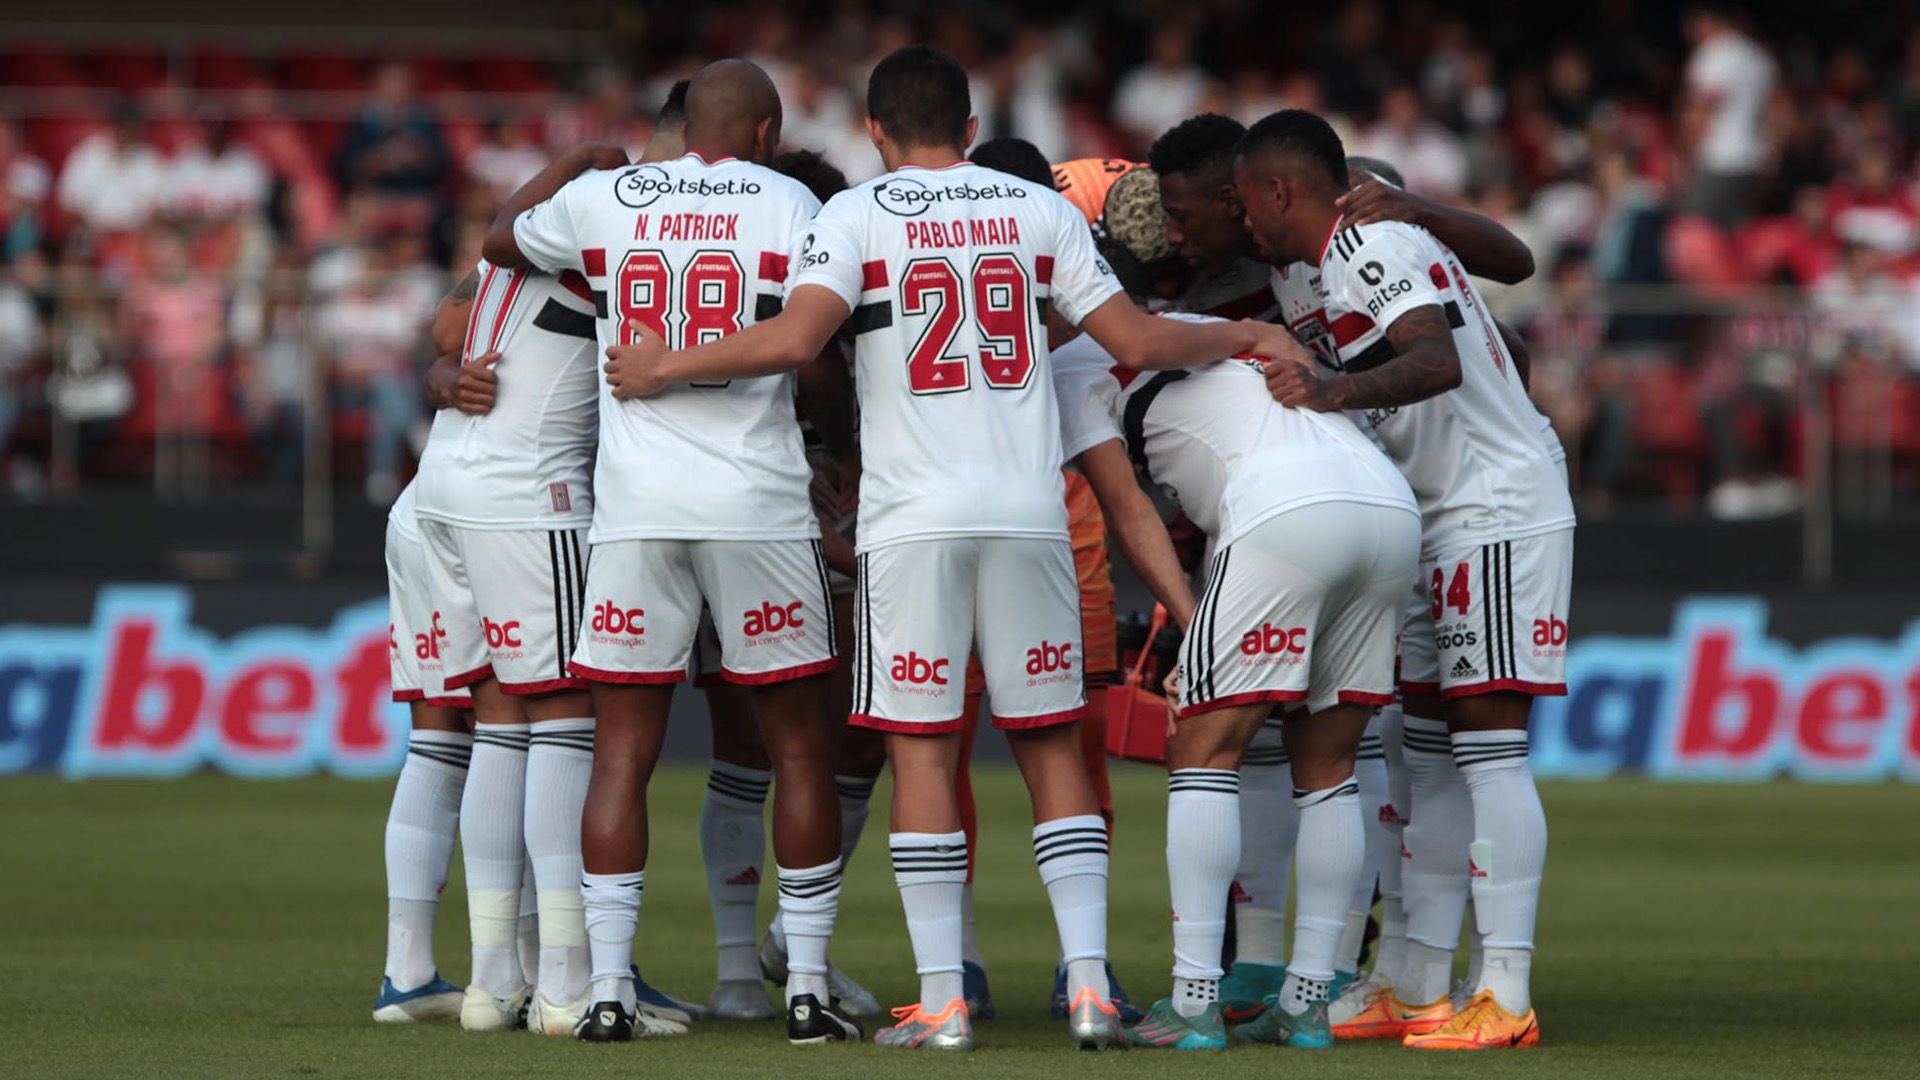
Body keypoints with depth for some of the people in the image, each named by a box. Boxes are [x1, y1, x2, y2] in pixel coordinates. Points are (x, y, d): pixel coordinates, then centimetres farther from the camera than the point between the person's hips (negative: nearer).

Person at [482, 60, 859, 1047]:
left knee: (622, 752, 5)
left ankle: (608, 991, -2)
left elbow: (499, 241, 26)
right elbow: (818, 355, 0)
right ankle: (807, 990, 6)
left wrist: (574, 162, 41)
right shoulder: (788, 206, 1)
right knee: (799, 746, 8)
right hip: (757, 501, -2)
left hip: (636, 505, 2)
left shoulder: (603, 200, 7)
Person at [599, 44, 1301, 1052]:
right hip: (1029, 507, 3)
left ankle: (941, 1000, -3)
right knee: (1051, 744, 9)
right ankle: (1088, 983, 0)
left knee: (921, 749, 1)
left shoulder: (857, 215, 1)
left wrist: (668, 365, -1)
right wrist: (1252, 337, 24)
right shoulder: (1040, 211, 10)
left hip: (914, 515, -3)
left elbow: (793, 337, -14)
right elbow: (1137, 340, 7)